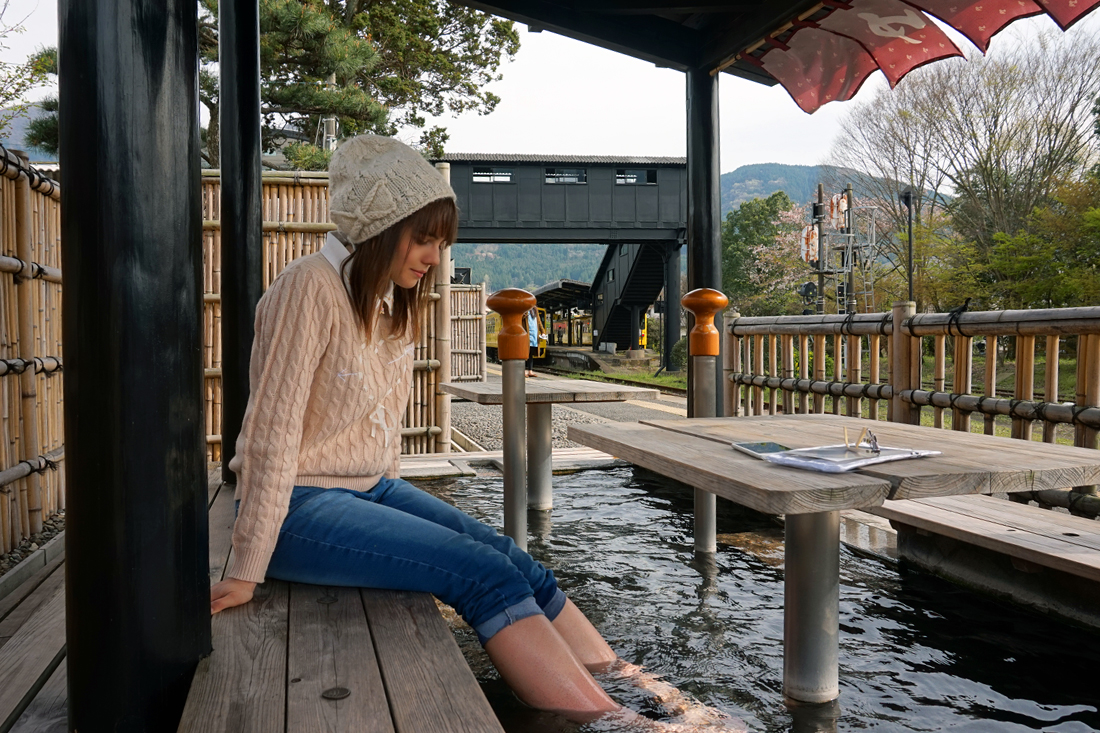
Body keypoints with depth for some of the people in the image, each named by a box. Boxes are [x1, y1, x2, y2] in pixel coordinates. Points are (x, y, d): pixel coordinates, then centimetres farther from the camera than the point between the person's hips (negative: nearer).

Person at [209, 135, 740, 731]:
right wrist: (247, 572, -17)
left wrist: (389, 503, 13)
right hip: (301, 507, -7)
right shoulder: (311, 288, -17)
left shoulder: (393, 300, 8)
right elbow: (271, 430, -19)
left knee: (513, 562, -12)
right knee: (481, 573, -22)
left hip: (370, 489, 7)